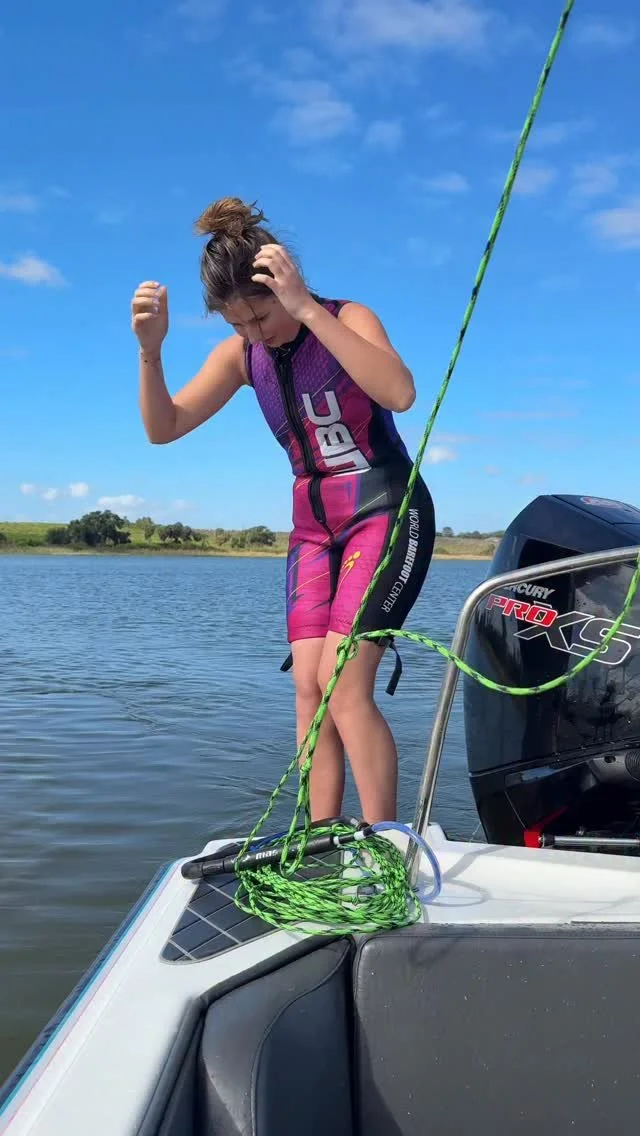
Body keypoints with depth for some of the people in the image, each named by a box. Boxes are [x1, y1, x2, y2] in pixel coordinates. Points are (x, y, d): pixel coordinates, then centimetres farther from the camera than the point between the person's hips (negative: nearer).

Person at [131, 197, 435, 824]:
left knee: (342, 684, -17)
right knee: (308, 689, -4)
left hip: (386, 515, -5)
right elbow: (163, 428, 0)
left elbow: (399, 393, -31)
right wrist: (150, 351, -18)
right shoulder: (241, 353, 3)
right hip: (314, 529, 6)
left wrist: (307, 309, -33)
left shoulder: (349, 319, -10)